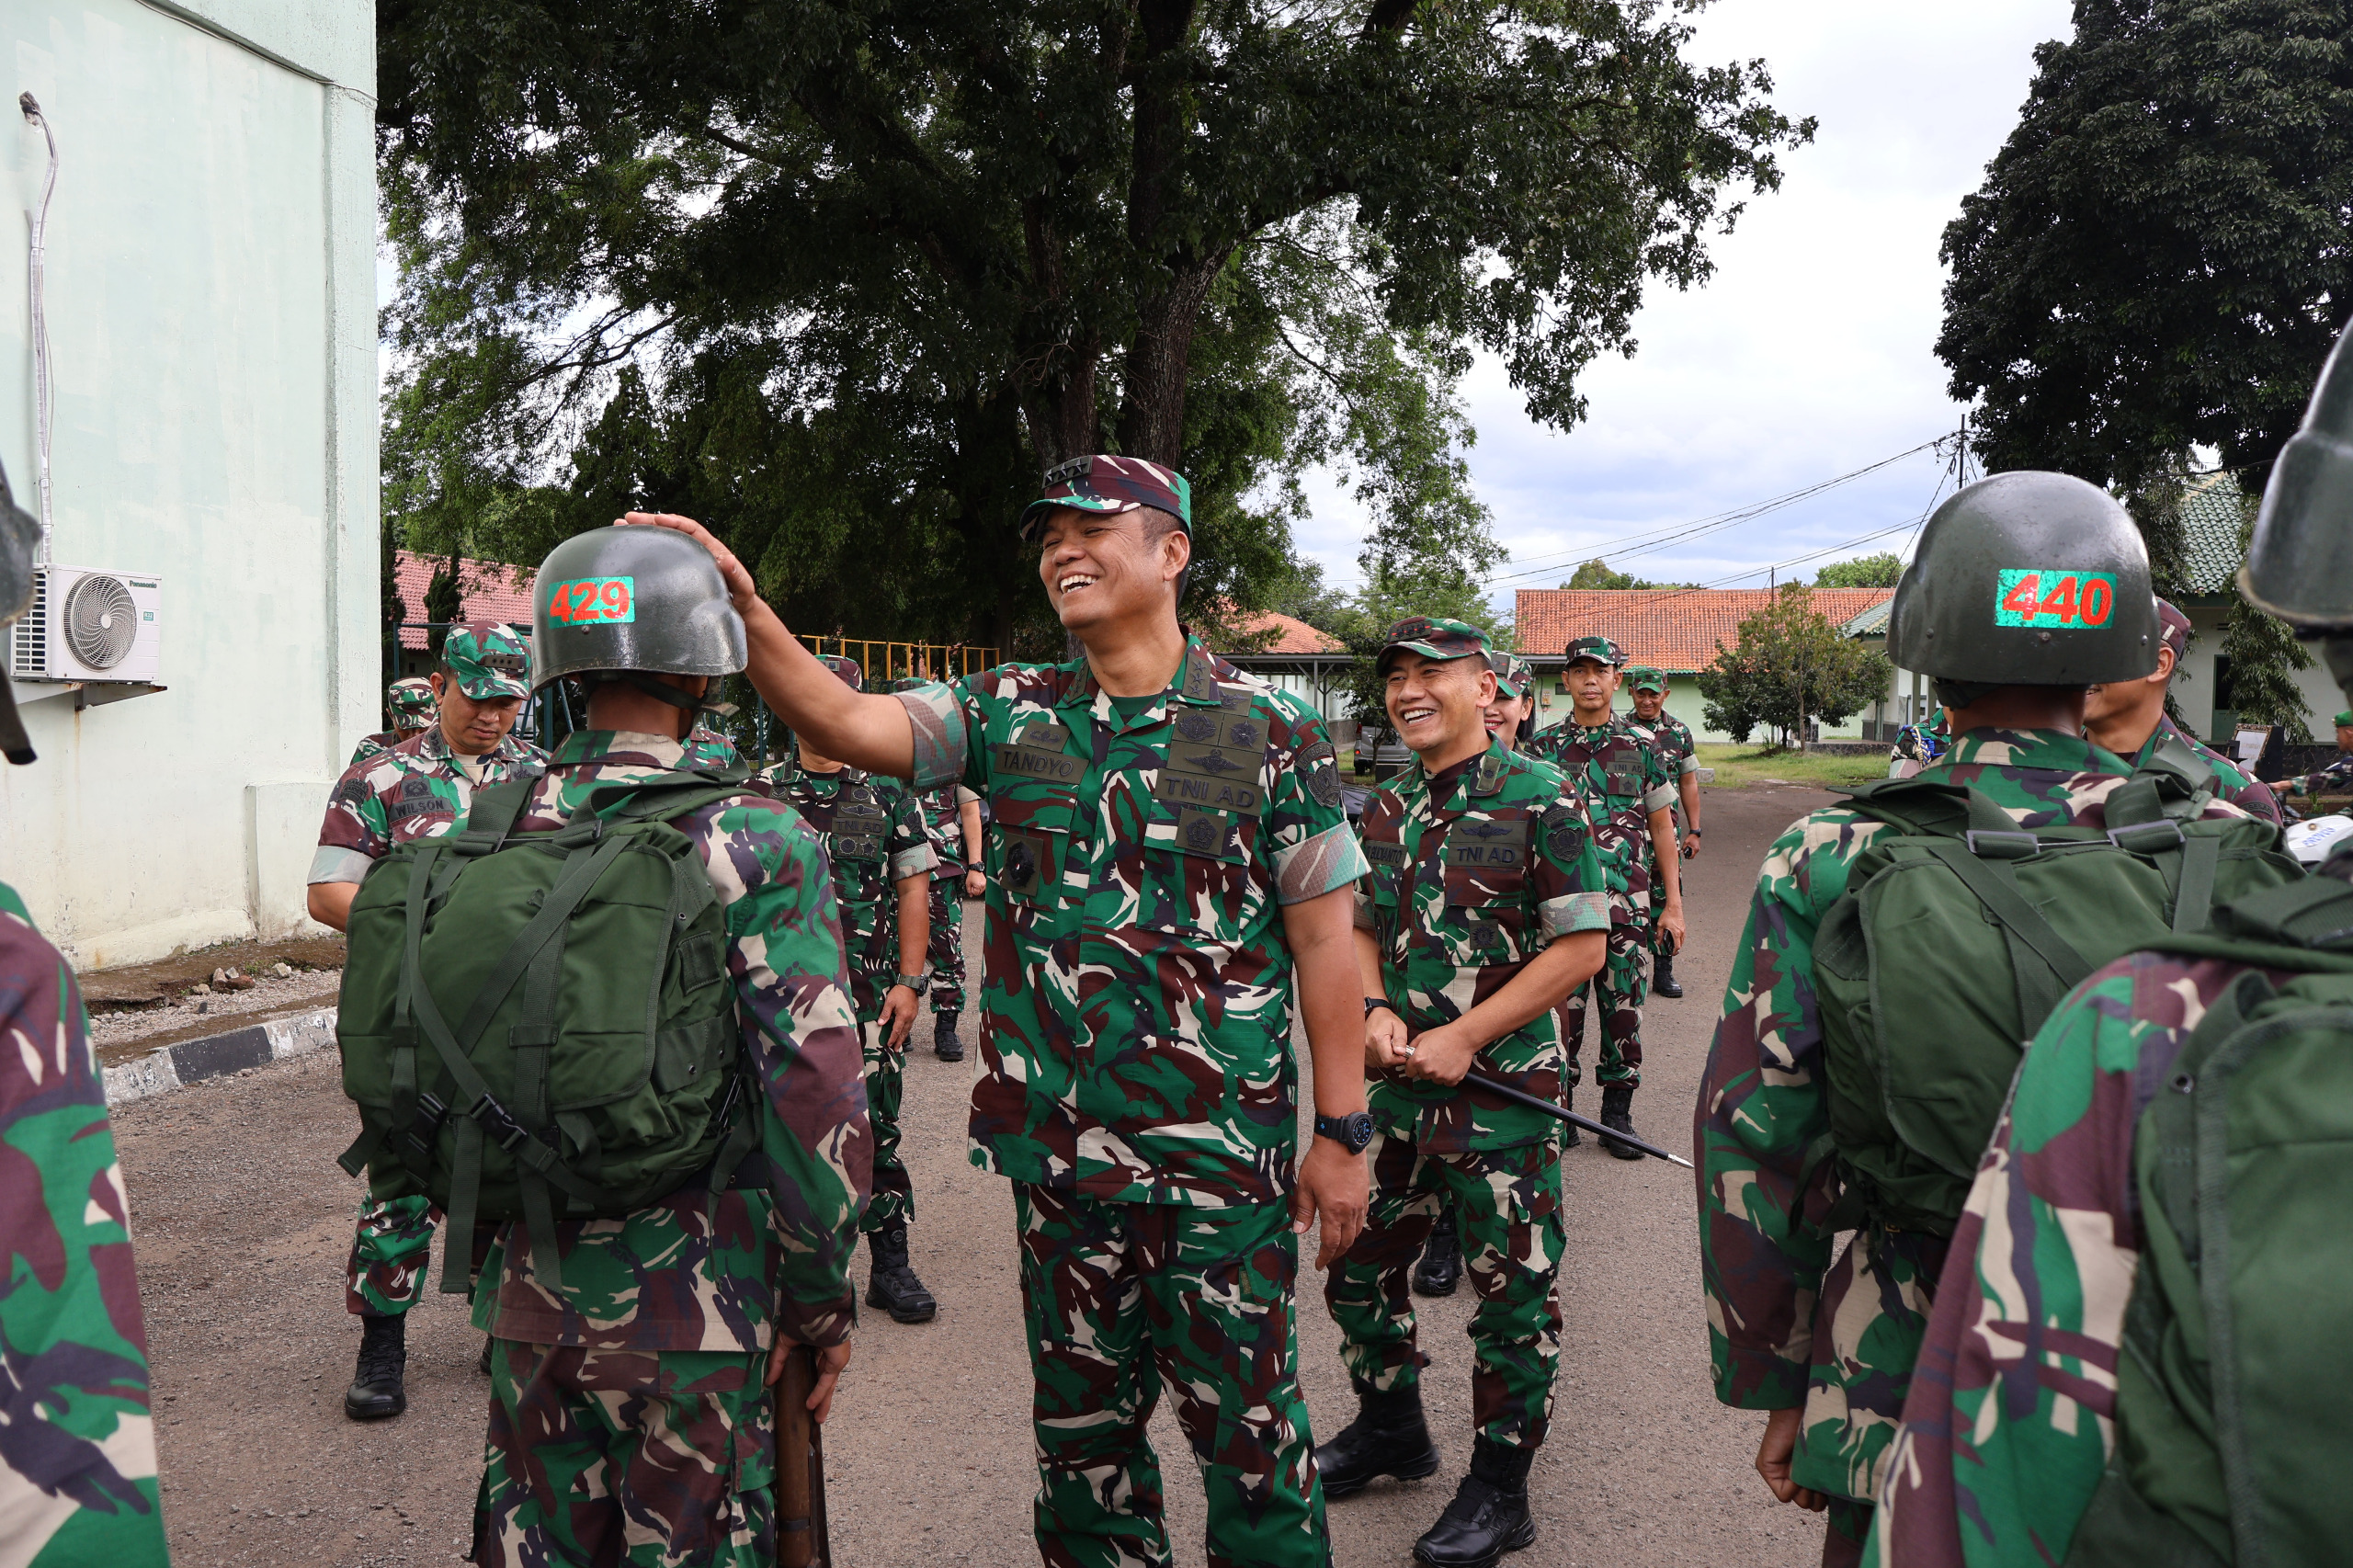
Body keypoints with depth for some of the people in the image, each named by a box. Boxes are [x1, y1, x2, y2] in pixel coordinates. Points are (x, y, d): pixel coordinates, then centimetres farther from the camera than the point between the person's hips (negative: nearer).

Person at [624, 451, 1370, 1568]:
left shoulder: (1268, 729, -5)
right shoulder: (1009, 712, 4)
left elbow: (1322, 937, -5)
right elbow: (845, 723, -9)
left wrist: (1342, 1130, -6)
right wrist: (743, 611, -24)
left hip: (1223, 1150, -3)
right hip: (1056, 1143, 4)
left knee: (1245, 1418, 8)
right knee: (1080, 1414, 19)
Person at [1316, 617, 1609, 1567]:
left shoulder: (1539, 800, -11)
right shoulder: (1385, 808, 8)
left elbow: (1581, 946, -13)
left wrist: (1465, 1036, -17)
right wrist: (1375, 1012, -4)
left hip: (1503, 1089, -6)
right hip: (1398, 1084, 6)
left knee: (1513, 1290, 4)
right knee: (1355, 1260, 15)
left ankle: (1500, 1489, 22)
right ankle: (1391, 1428, 38)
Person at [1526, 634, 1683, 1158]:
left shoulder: (1641, 746, 5)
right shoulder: (1544, 747, 4)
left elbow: (1661, 826, 8)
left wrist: (1673, 903, 5)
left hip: (1627, 904, 1)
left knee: (1623, 1008, 5)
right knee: (1561, 1006, 2)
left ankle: (1617, 1114, 16)